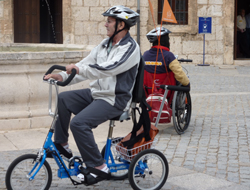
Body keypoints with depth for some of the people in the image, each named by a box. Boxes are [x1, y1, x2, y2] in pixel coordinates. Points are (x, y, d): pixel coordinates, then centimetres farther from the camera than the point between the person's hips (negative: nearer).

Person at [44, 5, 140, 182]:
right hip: (96, 93, 9)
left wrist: (79, 69, -31)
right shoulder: (105, 44, 13)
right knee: (63, 99, -1)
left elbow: (108, 69, -29)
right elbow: (86, 65, 8)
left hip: (114, 100, -9)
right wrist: (62, 76, -6)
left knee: (79, 123, -25)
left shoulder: (130, 48, -15)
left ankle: (98, 166, -13)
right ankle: (61, 144, 9)